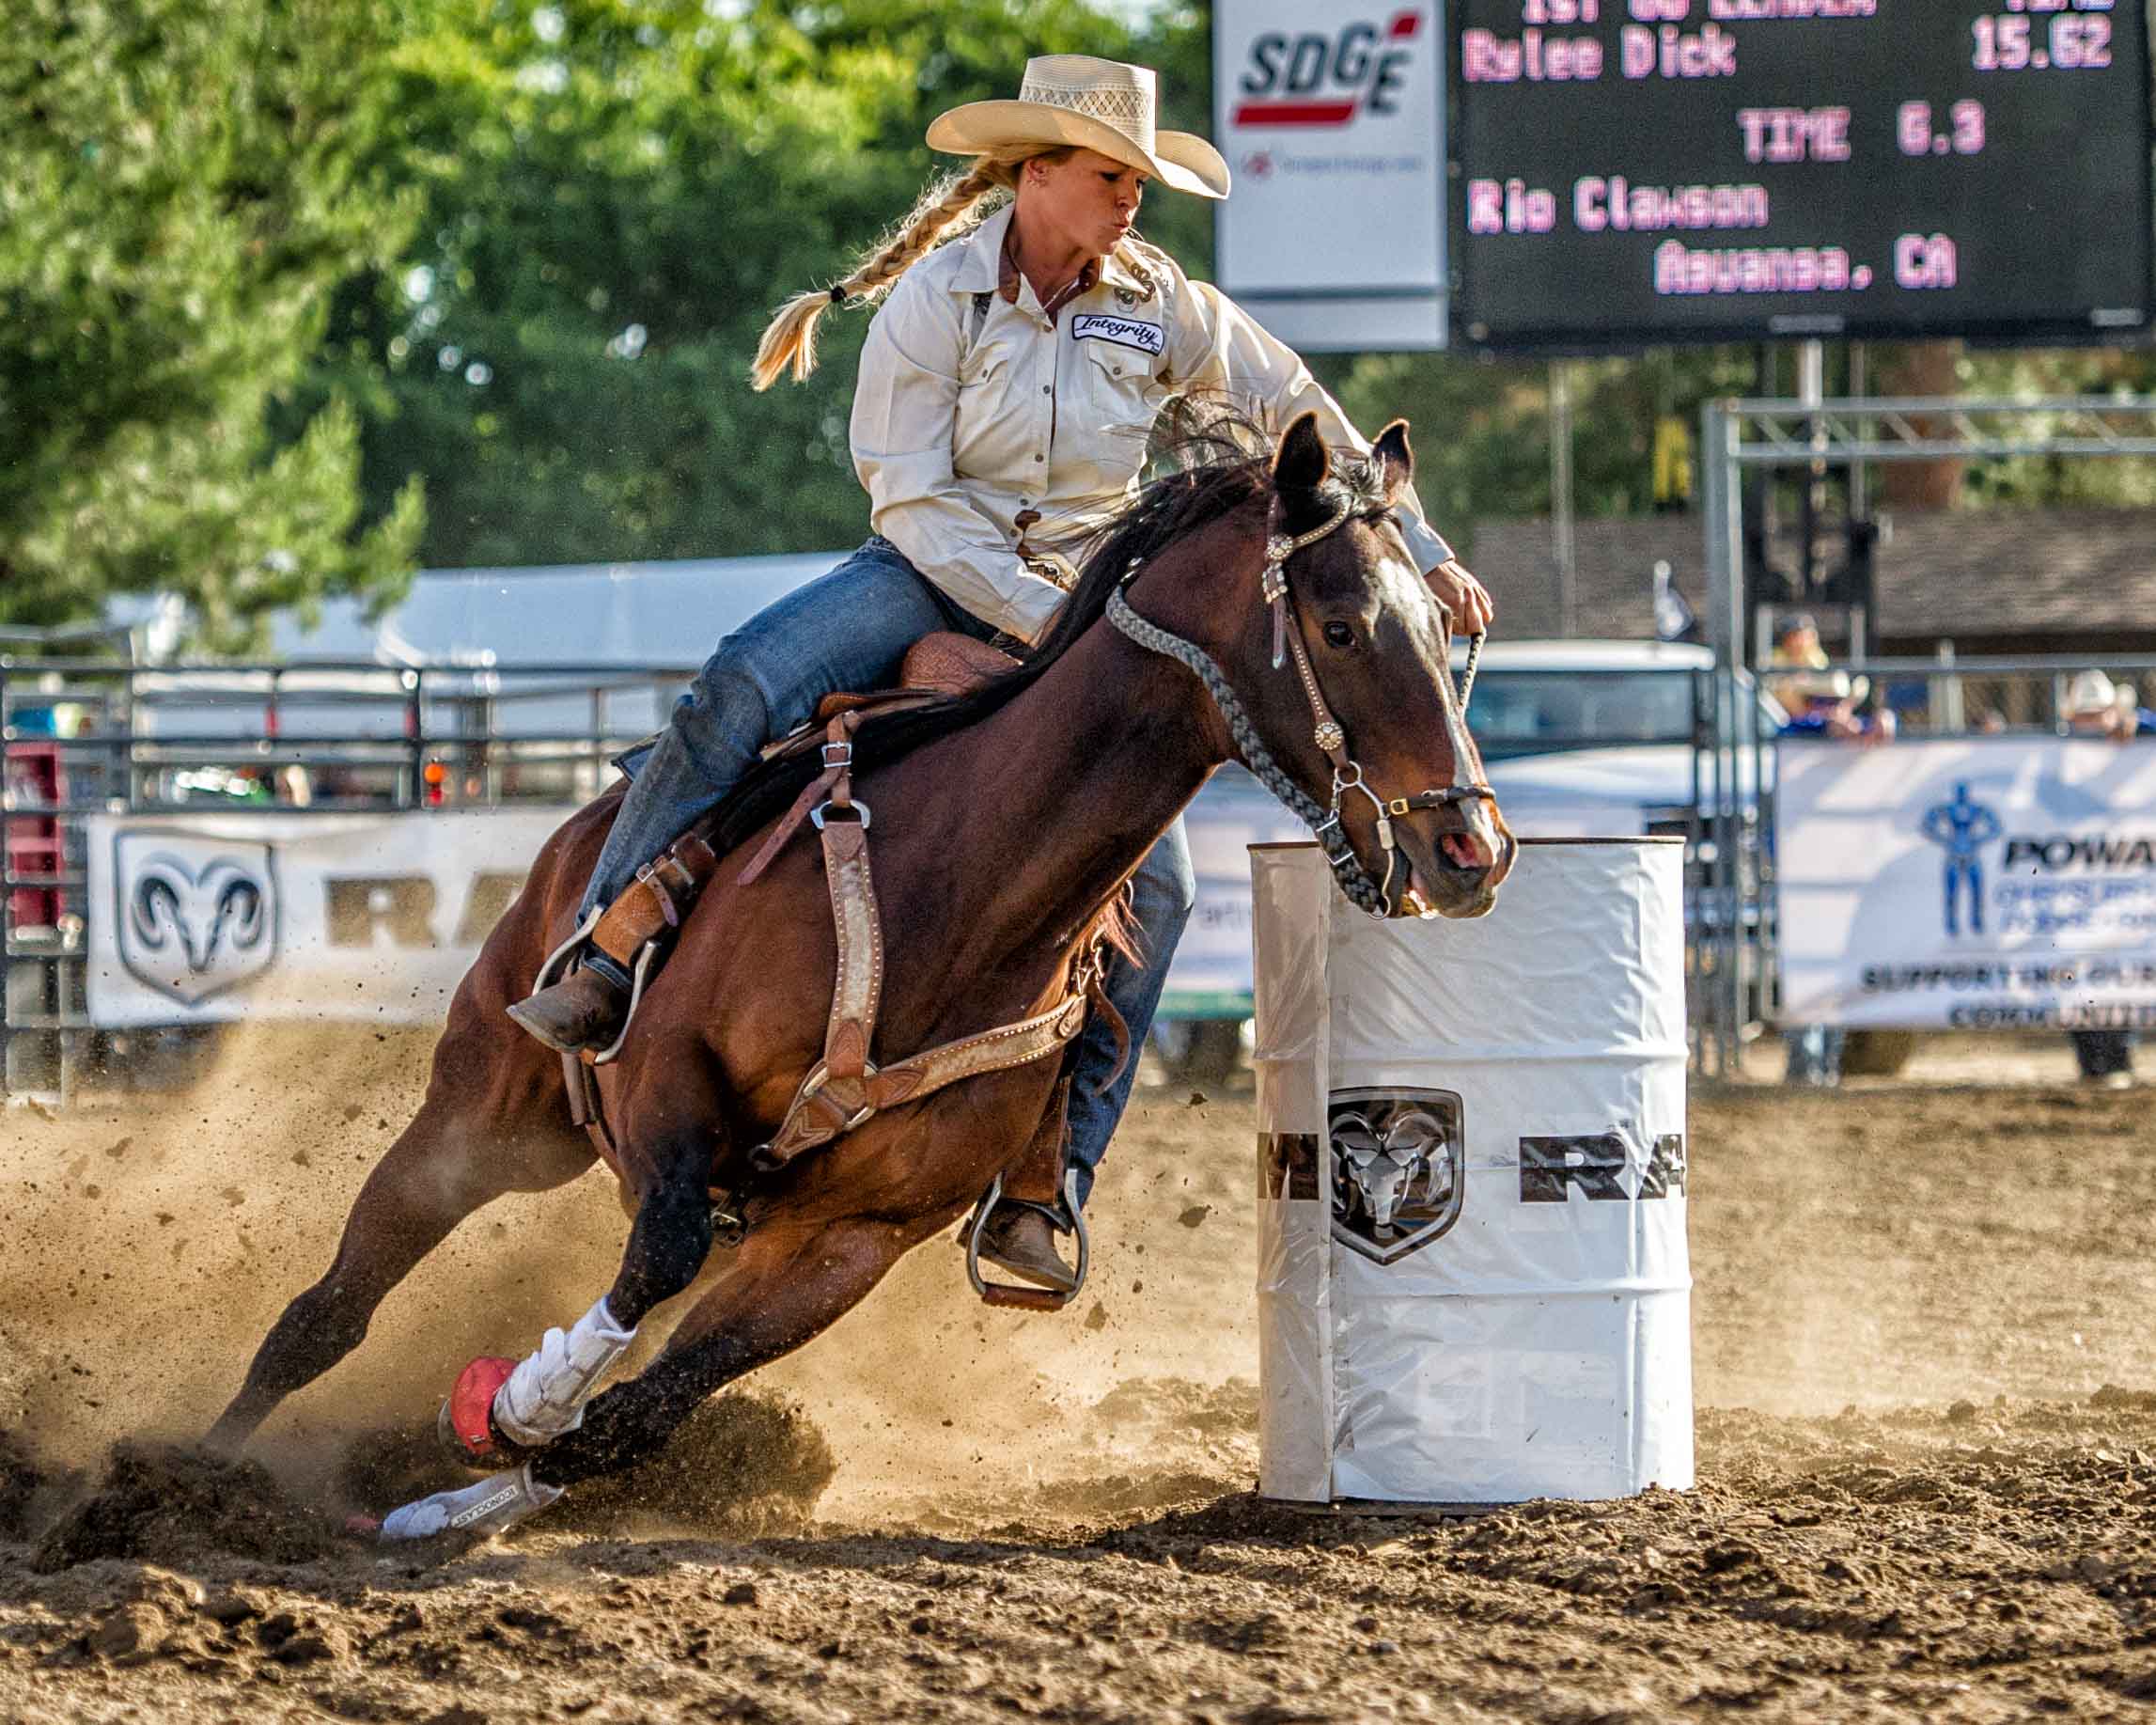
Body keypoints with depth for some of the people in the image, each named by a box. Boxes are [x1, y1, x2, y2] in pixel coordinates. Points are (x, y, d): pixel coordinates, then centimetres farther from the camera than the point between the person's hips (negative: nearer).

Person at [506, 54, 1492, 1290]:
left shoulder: (1159, 307, -1)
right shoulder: (937, 299, -10)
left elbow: (1304, 417, 10)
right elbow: (911, 498, -13)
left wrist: (1421, 551, 9)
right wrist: (1040, 619, -23)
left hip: (1080, 602, 3)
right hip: (929, 575, -3)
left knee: (1155, 886, -16)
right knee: (740, 691, -32)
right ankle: (601, 969, -26)